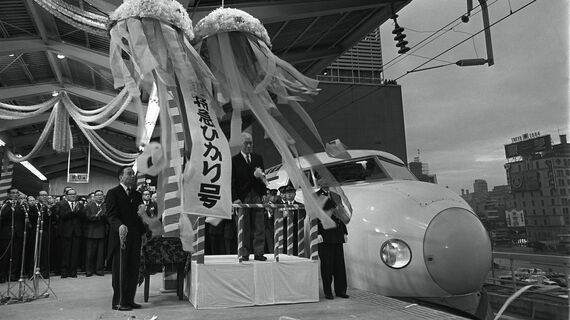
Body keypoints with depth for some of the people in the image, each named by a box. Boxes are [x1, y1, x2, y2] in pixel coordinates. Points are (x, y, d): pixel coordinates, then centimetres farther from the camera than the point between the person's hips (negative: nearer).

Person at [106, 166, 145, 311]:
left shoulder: (137, 195, 17)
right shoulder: (113, 193, -2)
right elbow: (111, 215, -12)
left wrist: (143, 232, 9)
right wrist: (120, 225, -31)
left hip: (135, 238, 6)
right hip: (120, 237, -6)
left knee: (134, 270, 8)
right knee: (120, 270, 1)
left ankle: (129, 300, 18)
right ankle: (118, 302, 10)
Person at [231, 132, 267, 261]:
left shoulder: (258, 158, 16)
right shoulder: (234, 160, 4)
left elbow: (262, 177, 15)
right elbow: (233, 181, -1)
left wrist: (260, 175, -9)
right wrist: (235, 198, -9)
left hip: (257, 196, 3)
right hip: (243, 197, -3)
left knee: (259, 226, 1)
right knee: (244, 228, 2)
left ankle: (258, 253, 7)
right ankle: (244, 254, 10)